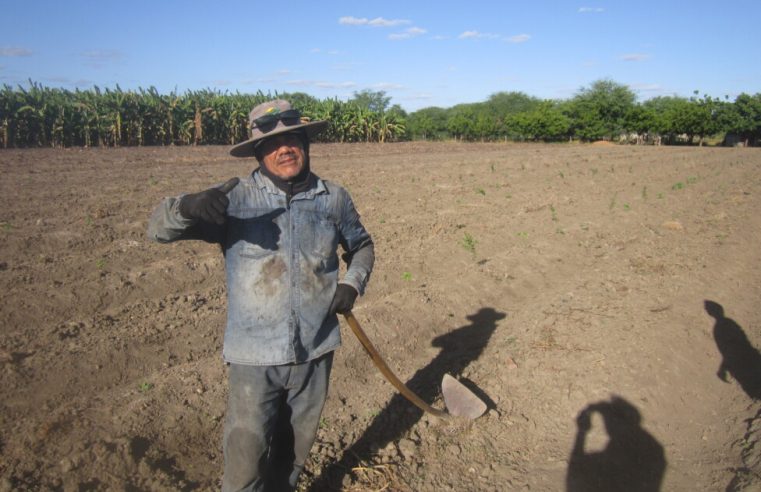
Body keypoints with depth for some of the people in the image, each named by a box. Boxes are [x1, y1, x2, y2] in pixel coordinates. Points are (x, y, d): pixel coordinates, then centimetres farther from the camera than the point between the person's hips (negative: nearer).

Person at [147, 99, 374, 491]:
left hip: (315, 352, 3)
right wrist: (186, 207, -34)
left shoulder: (334, 198, 1)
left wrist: (353, 283, -2)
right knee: (245, 460, 5)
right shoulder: (235, 197, -7)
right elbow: (158, 229, -11)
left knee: (293, 453, 20)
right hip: (254, 356, -2)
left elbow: (361, 245, 17)